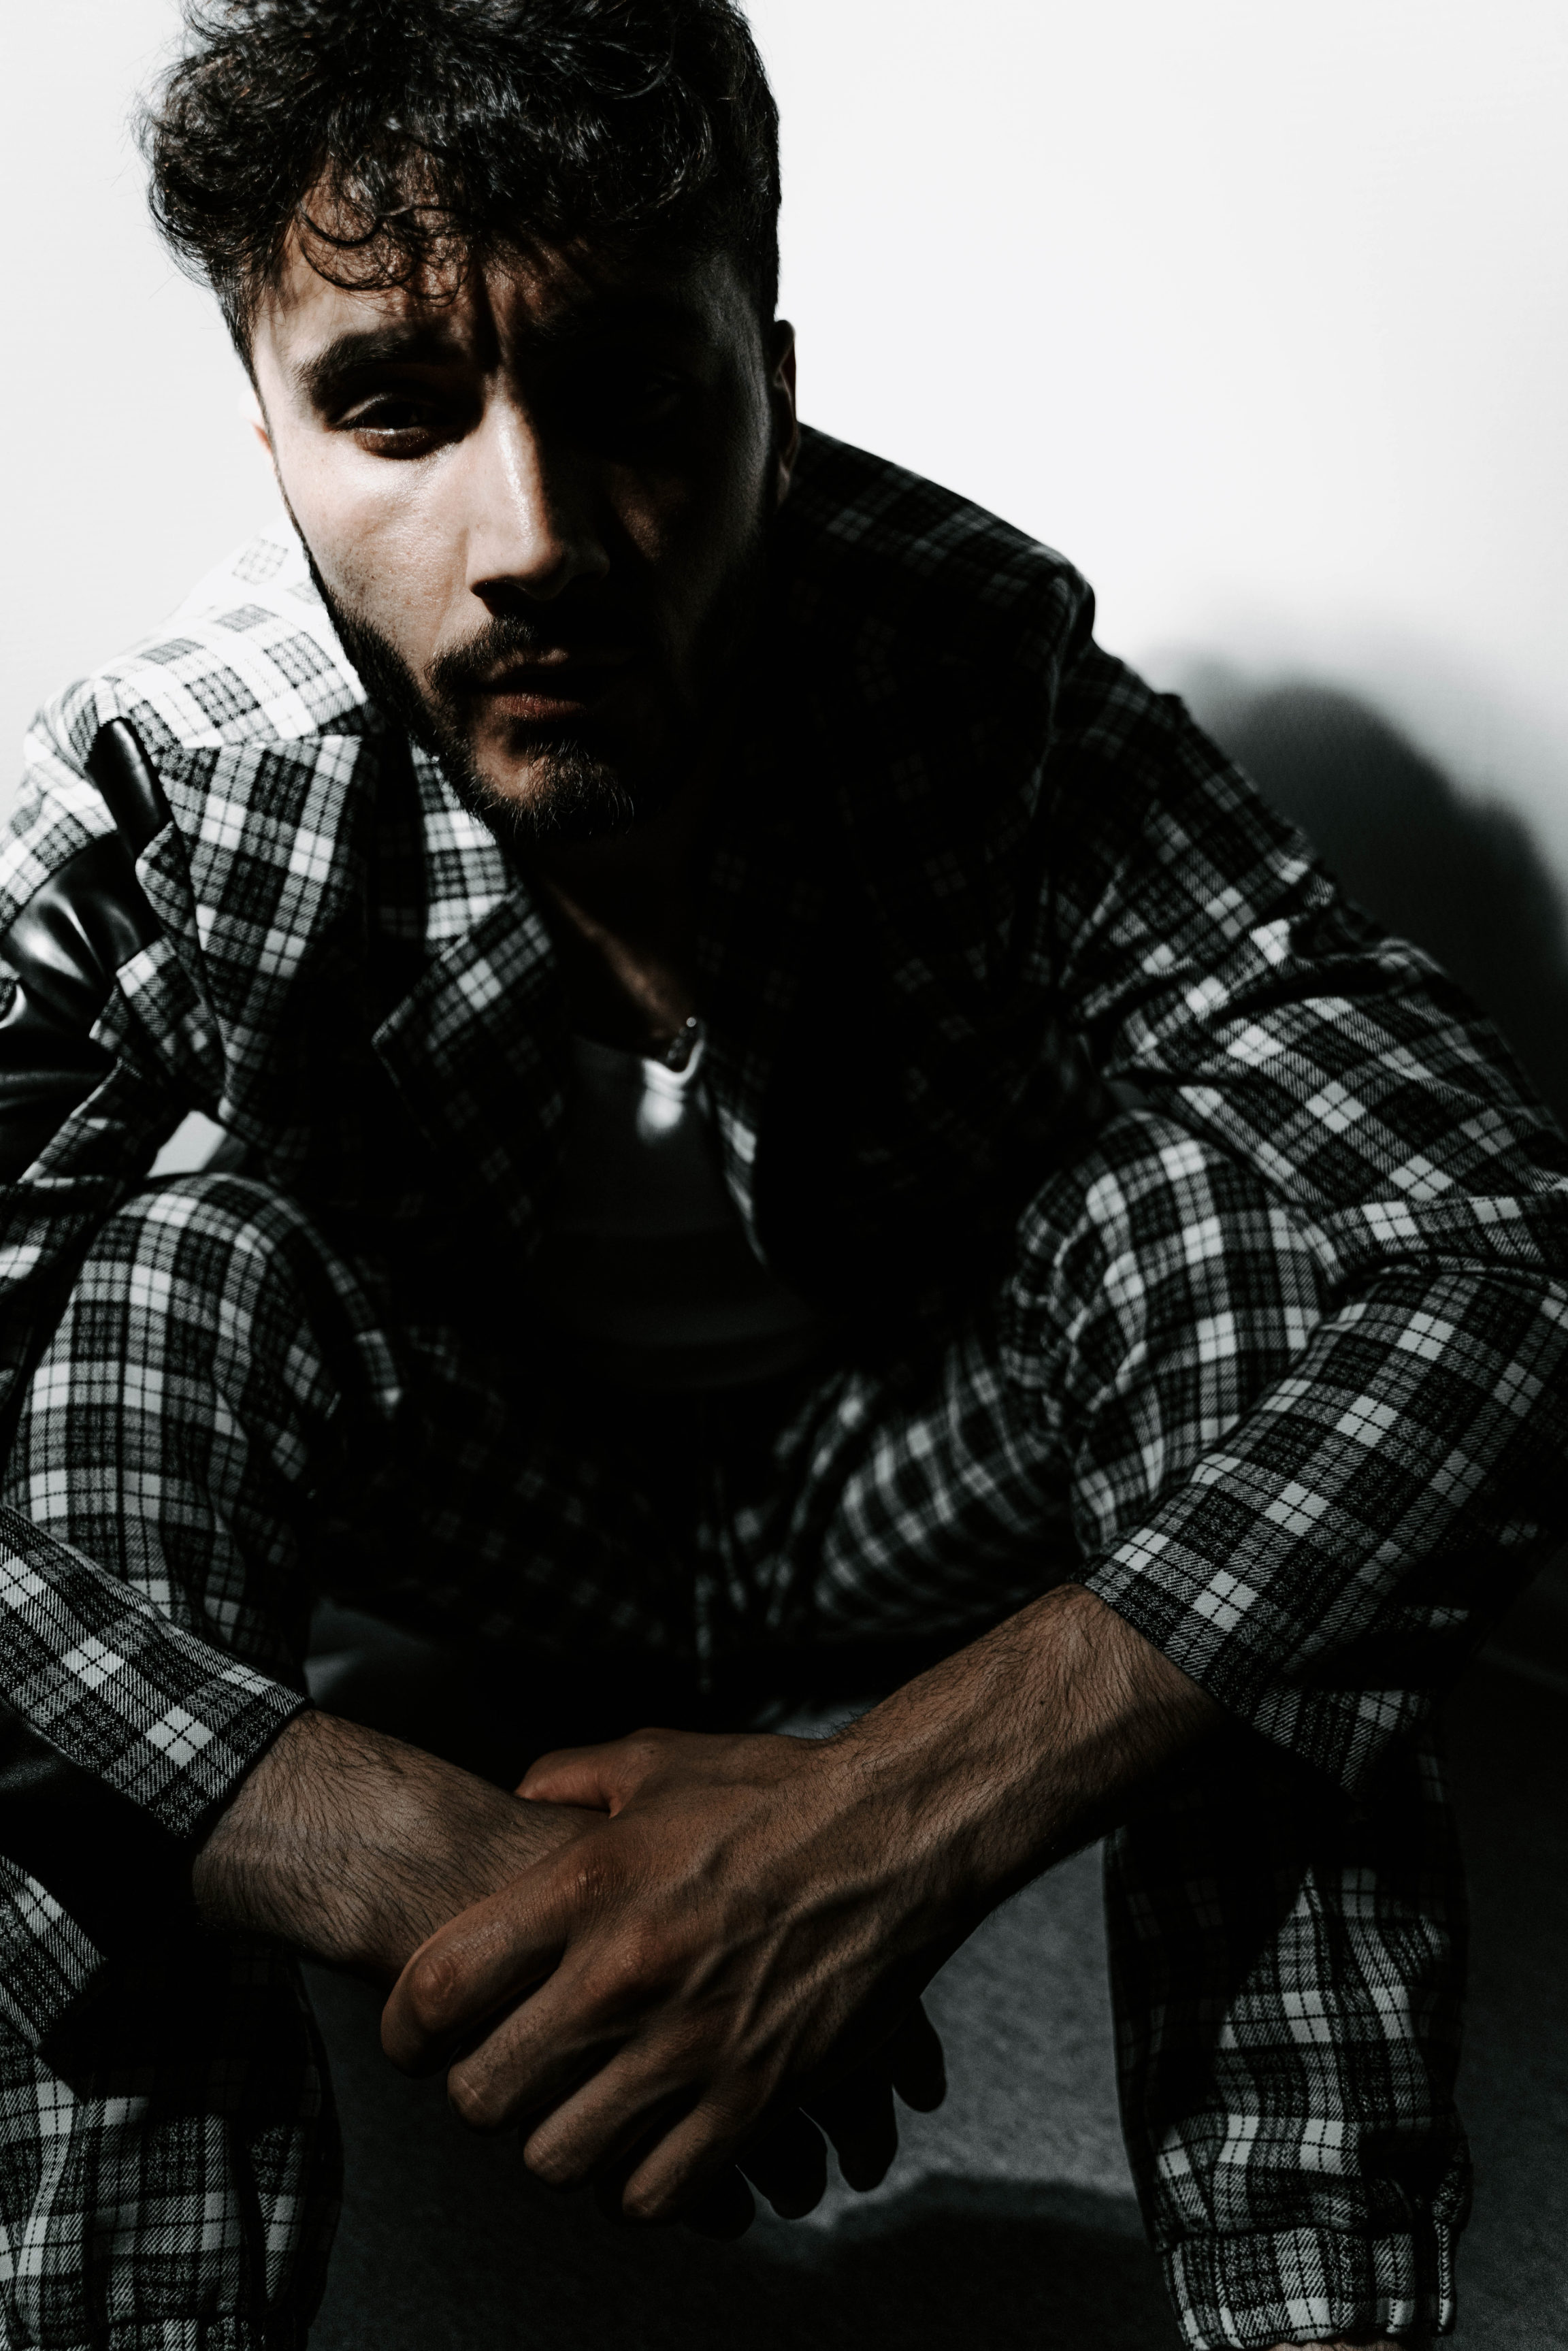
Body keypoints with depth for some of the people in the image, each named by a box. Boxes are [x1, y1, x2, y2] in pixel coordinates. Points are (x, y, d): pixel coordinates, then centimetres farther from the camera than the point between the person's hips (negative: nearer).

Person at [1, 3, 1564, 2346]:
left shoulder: (994, 683, -27)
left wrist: (890, 1816, -46)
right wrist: (431, 1870, -48)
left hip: (930, 1488, 0)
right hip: (501, 1511, 0)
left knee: (1210, 1192, -30)